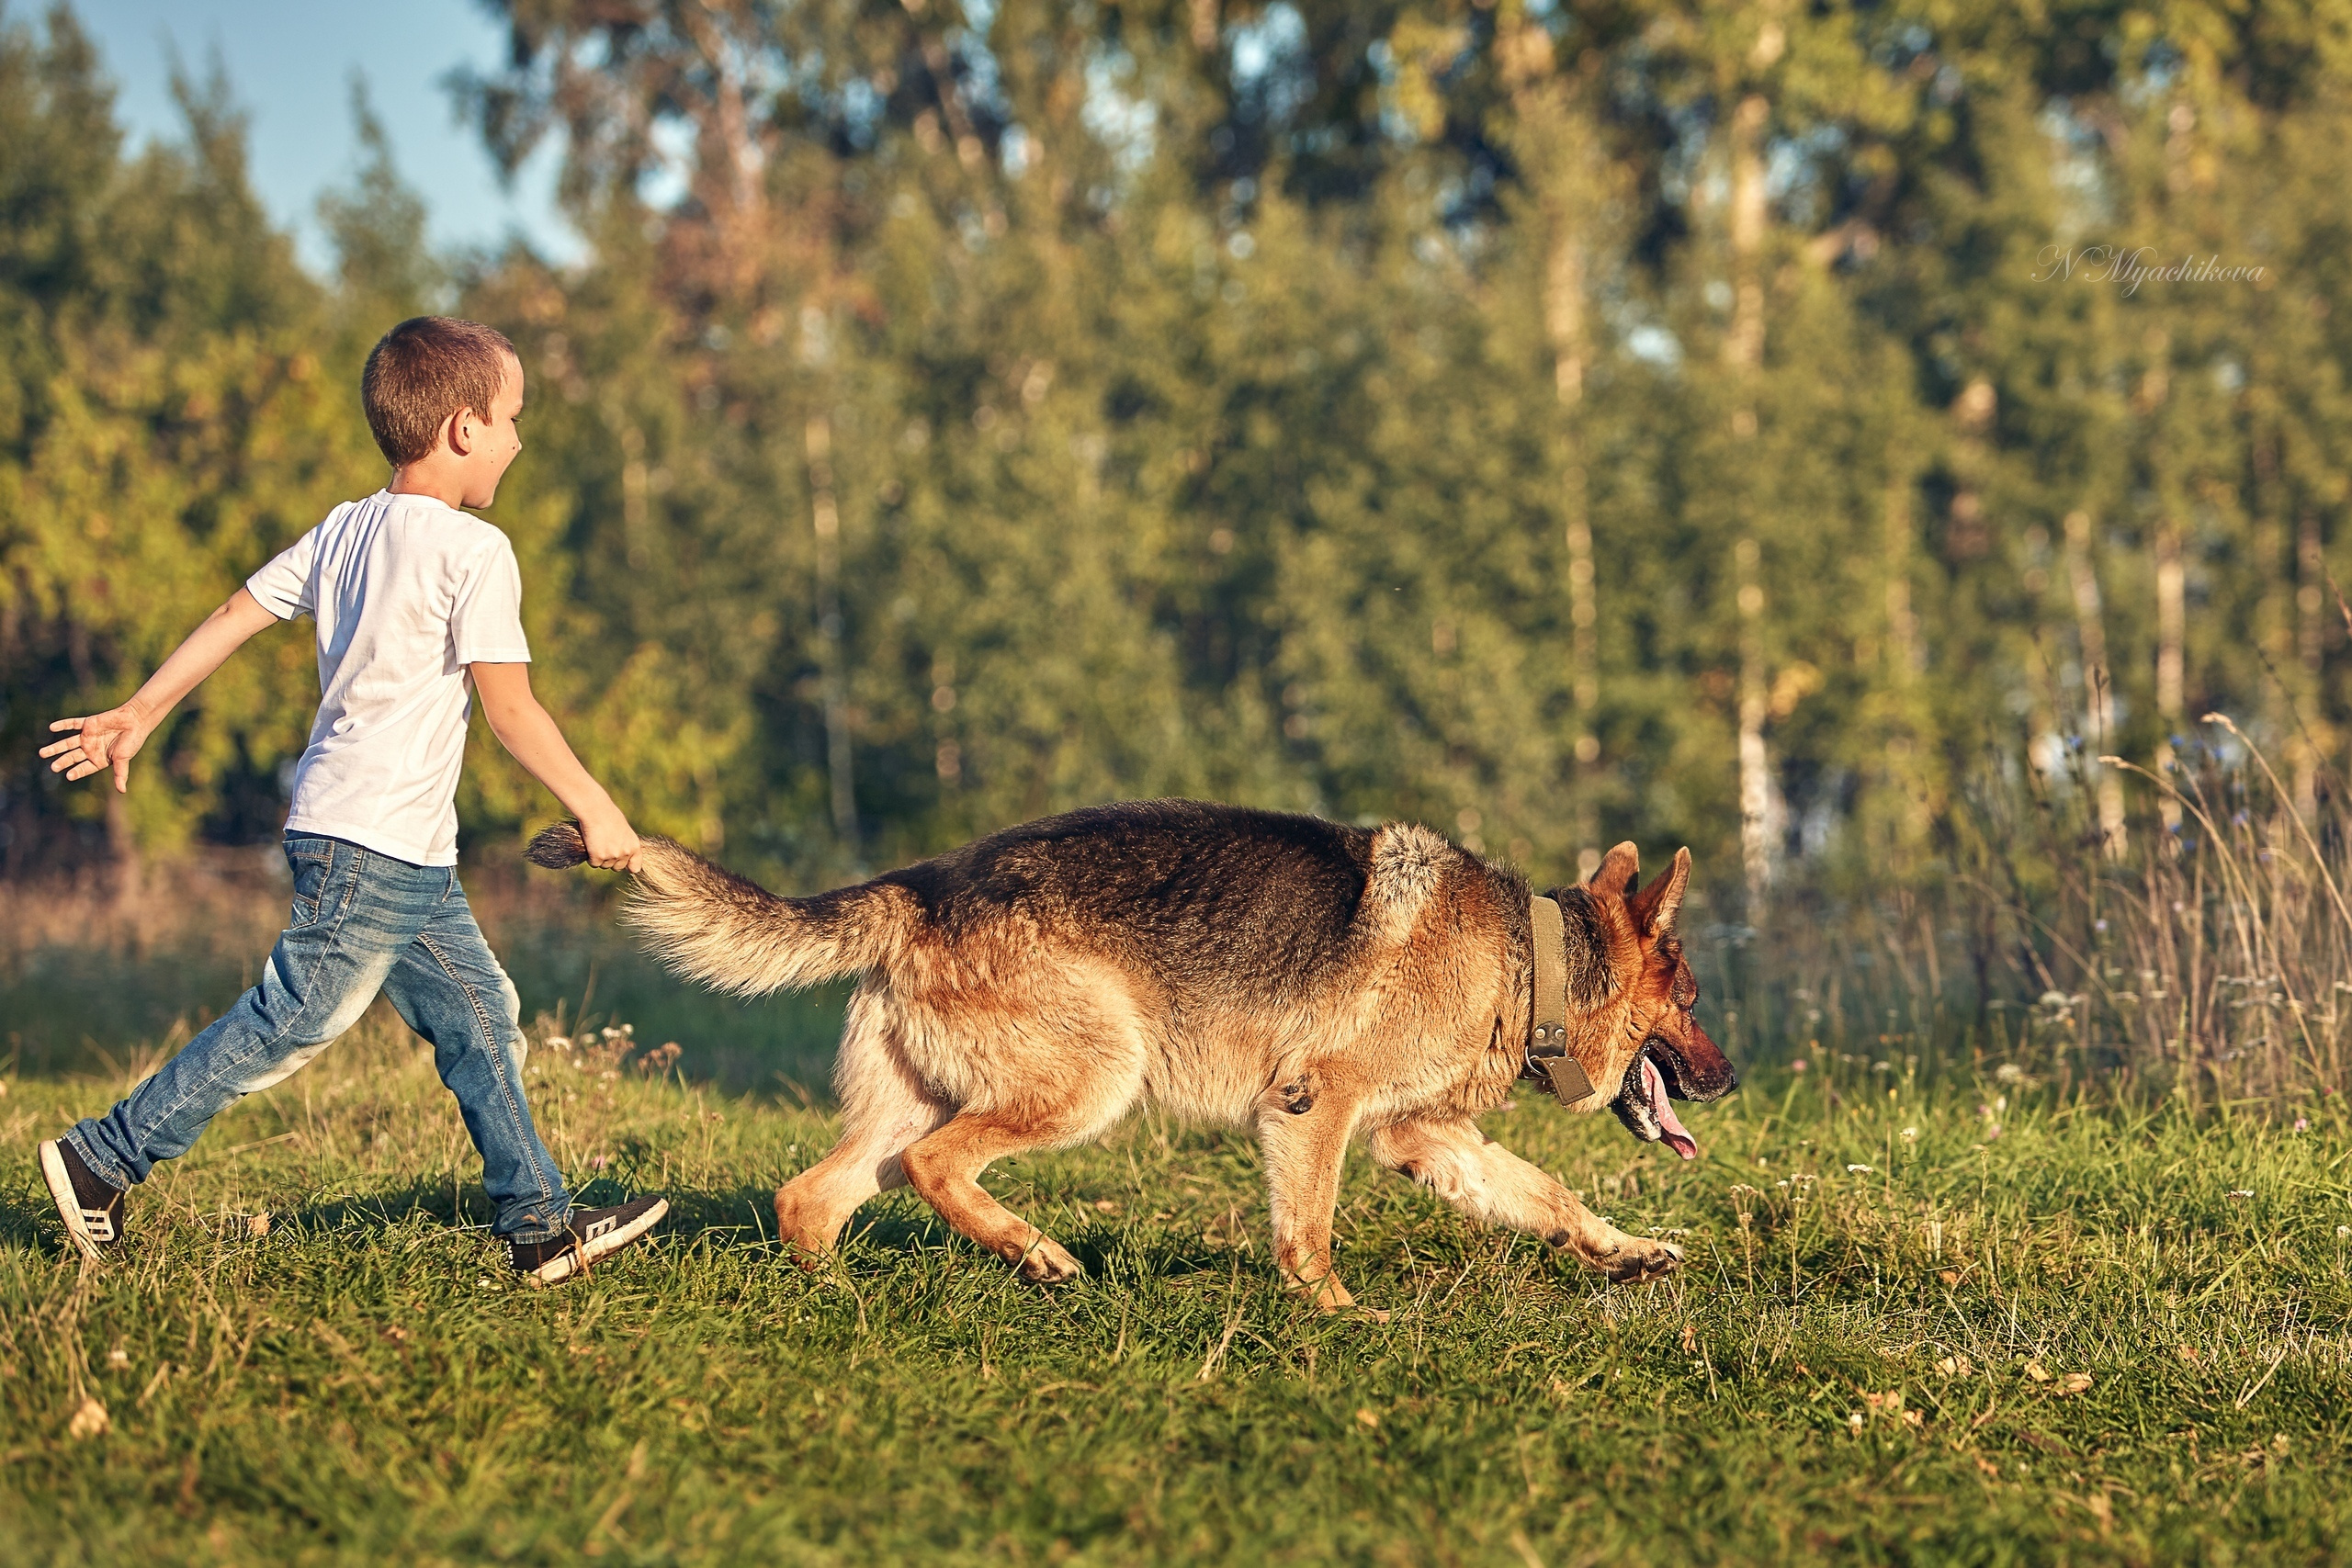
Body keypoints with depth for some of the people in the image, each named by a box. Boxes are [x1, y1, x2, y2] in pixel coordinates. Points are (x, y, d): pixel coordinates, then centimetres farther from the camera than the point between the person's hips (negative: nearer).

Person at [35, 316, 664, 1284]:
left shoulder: (347, 529, 10)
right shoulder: (473, 551, -14)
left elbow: (236, 615, 12)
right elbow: (510, 710, -16)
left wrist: (140, 714, 19)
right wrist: (595, 809, -8)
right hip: (370, 845, -10)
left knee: (480, 1018, 11)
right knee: (292, 1024, -3)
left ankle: (538, 1223, 13)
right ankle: (103, 1162, 3)